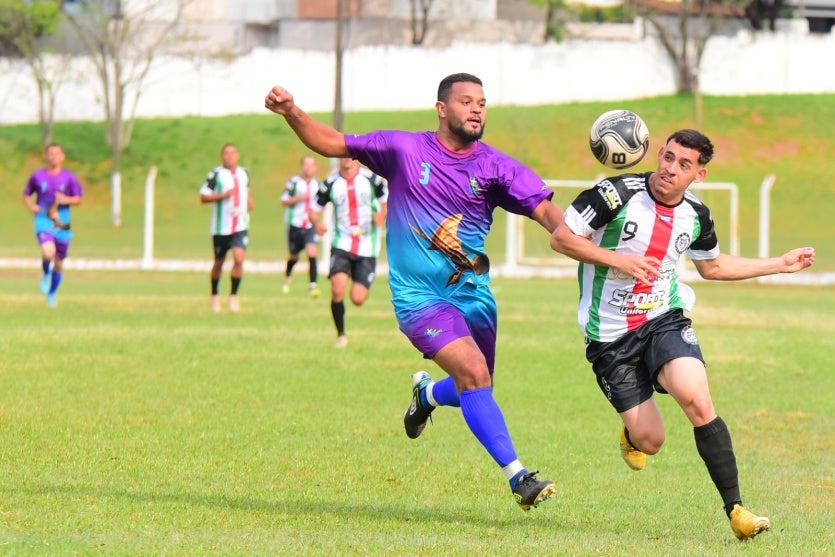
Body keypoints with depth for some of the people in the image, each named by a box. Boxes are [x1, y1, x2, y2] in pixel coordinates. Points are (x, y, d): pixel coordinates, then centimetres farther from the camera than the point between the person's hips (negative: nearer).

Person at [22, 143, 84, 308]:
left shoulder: (69, 178, 1)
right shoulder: (37, 176, 1)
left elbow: (78, 199, 4)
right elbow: (26, 195, 12)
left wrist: (66, 200, -16)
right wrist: (31, 206, -9)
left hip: (62, 222, 2)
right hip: (43, 220, -2)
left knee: (59, 262, 9)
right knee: (48, 252, -28)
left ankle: (52, 293, 31)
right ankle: (46, 275, 5)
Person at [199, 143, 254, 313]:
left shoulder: (243, 173, 11)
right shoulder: (216, 174, -5)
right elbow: (203, 197, -9)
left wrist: (249, 200, 13)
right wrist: (223, 195, -19)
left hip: (240, 225, 2)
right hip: (221, 227, -2)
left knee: (239, 259, -15)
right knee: (219, 262, 9)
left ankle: (233, 296, -5)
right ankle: (214, 295, 30)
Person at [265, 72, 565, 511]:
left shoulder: (496, 167, -1)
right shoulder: (404, 149, -3)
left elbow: (545, 209, -11)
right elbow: (332, 144, 7)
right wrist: (291, 113, -8)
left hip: (474, 294, 4)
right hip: (419, 295, -4)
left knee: (475, 392, 15)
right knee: (473, 374, -22)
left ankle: (427, 394, 51)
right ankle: (517, 477, -19)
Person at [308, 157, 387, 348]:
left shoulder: (371, 179, -3)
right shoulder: (331, 184, -2)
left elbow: (388, 201, 11)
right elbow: (314, 209, 7)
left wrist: (382, 216, -11)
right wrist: (317, 223, -16)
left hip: (367, 248, 0)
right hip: (342, 245, 0)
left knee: (358, 299, -6)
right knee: (338, 289, -23)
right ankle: (341, 334, -4)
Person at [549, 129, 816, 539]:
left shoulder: (696, 216, 2)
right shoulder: (618, 194, -13)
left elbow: (713, 266, 23)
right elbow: (561, 238, -8)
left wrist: (782, 264, 21)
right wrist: (616, 259, -19)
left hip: (665, 320, 2)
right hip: (611, 335, -2)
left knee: (697, 401, -26)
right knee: (650, 441, -4)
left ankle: (736, 510, -20)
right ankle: (632, 437, 38)